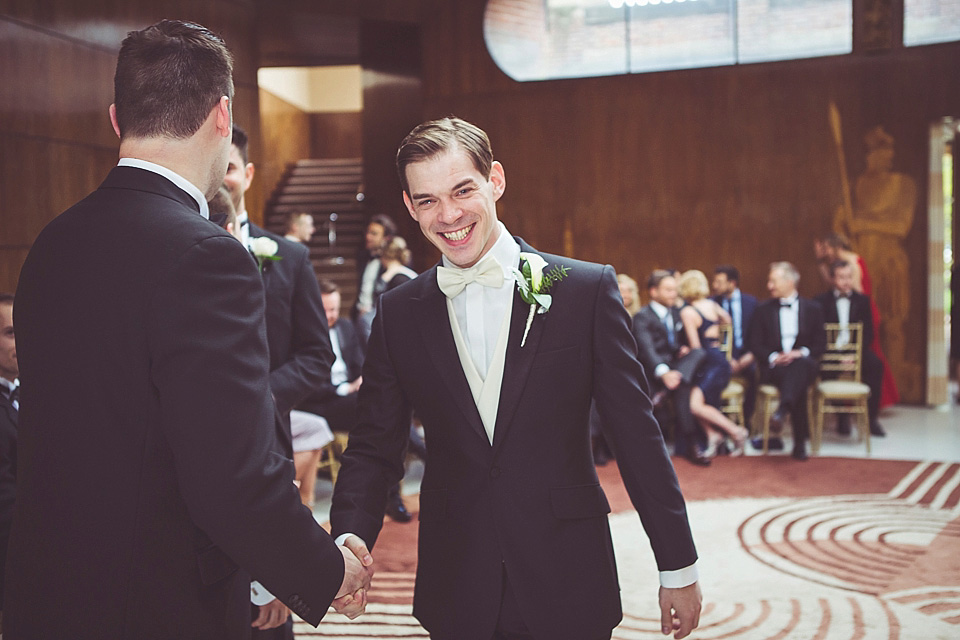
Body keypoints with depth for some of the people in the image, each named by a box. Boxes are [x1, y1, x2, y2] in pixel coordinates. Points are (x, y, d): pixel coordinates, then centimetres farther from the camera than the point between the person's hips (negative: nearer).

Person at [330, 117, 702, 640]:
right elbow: (374, 447, 3)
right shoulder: (397, 314, 2)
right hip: (457, 595, 2)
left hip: (569, 587, -2)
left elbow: (637, 437, -4)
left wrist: (679, 567, -1)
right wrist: (351, 536, -16)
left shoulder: (587, 289, -6)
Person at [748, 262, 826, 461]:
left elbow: (820, 342, 8)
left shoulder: (812, 308, 16)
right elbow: (754, 343, 8)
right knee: (799, 382, -37)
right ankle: (800, 442, -49)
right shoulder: (764, 309, 17)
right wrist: (773, 357, -13)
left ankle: (782, 410, -64)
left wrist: (801, 353, -13)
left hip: (804, 362, 0)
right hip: (773, 367, 0)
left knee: (800, 365, -41)